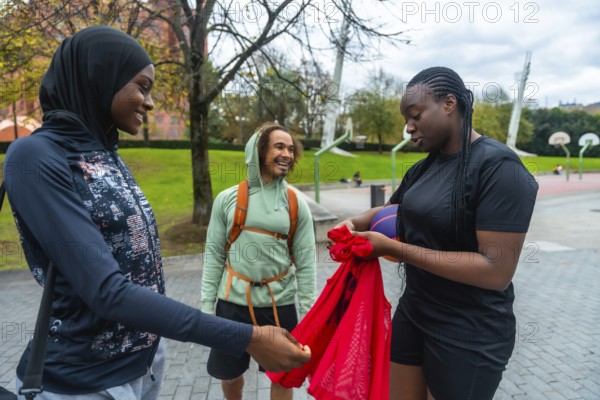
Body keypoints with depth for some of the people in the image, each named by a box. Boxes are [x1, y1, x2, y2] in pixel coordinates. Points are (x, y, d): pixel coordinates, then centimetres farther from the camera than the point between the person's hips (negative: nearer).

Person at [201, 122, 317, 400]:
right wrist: (207, 304, -2)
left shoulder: (296, 204, -2)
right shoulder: (227, 199, -2)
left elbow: (306, 262, -1)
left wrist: (307, 312, -3)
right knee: (229, 374, 19)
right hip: (233, 302, 1)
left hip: (280, 303, 0)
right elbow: (214, 254, 1)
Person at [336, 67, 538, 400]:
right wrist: (356, 222, -3)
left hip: (468, 333, -7)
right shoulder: (423, 168, 4)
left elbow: (496, 271, -26)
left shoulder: (499, 166, -19)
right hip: (413, 312, 7)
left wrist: (394, 249, -26)